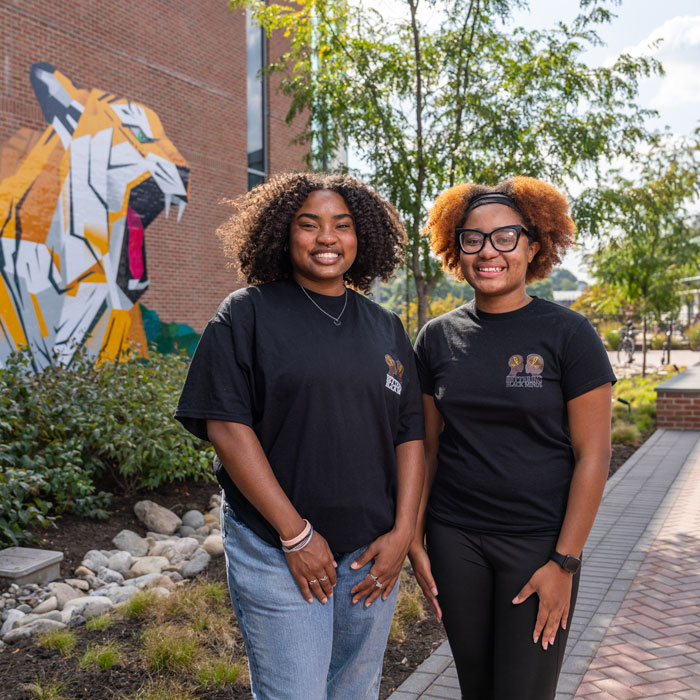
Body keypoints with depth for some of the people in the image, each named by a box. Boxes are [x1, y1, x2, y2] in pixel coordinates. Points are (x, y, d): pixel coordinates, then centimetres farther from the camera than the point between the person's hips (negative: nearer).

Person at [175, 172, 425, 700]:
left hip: (372, 552, 5)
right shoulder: (248, 313, -4)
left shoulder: (386, 329, 9)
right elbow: (226, 426, -11)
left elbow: (410, 434, 9)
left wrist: (403, 532, -2)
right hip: (277, 552, -4)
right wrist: (296, 535, -13)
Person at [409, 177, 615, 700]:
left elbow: (593, 455, -8)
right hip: (455, 539, 3)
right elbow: (427, 447, 8)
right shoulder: (438, 337, 3)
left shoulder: (568, 334, -8)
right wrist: (415, 539, 6)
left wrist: (565, 563, -11)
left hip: (539, 543, -3)